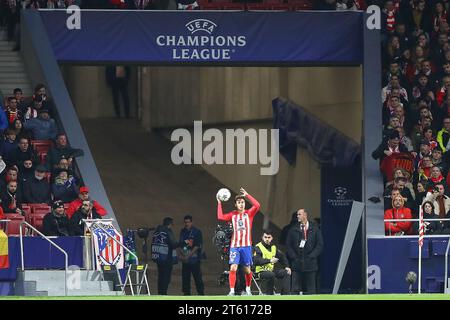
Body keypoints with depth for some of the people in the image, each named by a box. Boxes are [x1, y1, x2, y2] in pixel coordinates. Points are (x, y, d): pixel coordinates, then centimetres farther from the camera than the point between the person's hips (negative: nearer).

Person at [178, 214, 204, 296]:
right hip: (185, 260, 5)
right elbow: (180, 244, 17)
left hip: (194, 259, -5)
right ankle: (186, 294, 14)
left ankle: (201, 294, -3)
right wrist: (180, 254, 0)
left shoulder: (197, 232, -4)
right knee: (185, 278, 7)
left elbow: (197, 246, -10)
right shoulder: (182, 232, 13)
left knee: (197, 277, -6)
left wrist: (188, 256, -15)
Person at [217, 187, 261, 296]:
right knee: (233, 268, -13)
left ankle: (248, 289, 24)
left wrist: (247, 195, -12)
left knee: (247, 269, 7)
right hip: (235, 246, 0)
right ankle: (232, 291, -14)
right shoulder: (232, 215, 9)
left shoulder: (249, 213, 4)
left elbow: (257, 205, -13)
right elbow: (220, 217, -3)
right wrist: (219, 203, -1)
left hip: (246, 245, 0)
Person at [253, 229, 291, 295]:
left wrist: (287, 266, 2)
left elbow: (282, 257, 19)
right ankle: (269, 294, -24)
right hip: (261, 271, -7)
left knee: (286, 273, -9)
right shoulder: (258, 247, -9)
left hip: (271, 270, 7)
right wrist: (269, 260, -30)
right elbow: (256, 261, -24)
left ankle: (285, 294, -11)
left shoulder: (274, 247, 13)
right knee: (271, 275, -35)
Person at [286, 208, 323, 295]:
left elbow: (320, 245, 1)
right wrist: (294, 257, -3)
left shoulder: (314, 229, 4)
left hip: (310, 264, -1)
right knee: (295, 289, -3)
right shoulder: (293, 230, 10)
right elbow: (289, 245, 9)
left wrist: (311, 256, -7)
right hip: (297, 263, 1)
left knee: (311, 290, 1)